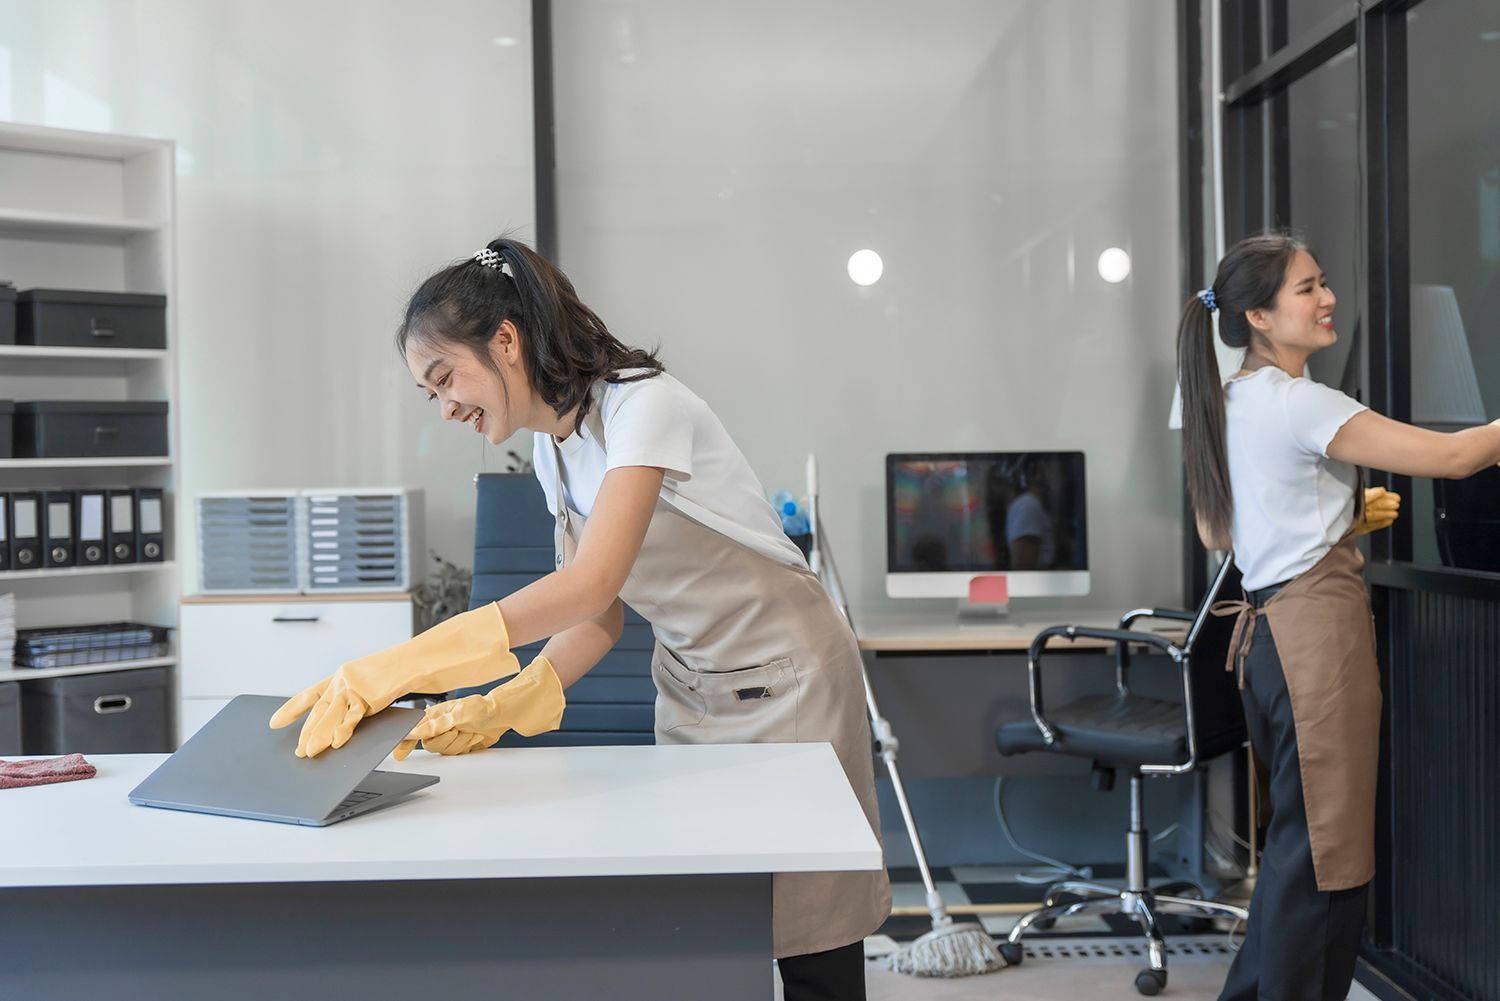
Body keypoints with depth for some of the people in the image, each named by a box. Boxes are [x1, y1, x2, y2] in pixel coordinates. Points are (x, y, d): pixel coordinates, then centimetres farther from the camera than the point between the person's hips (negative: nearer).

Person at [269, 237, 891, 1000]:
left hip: (782, 678, -7)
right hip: (690, 690, 7)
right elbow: (599, 618, 6)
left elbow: (593, 583, -34)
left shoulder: (641, 404, -21)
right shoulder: (552, 449, 4)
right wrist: (499, 709, -12)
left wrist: (392, 671, -40)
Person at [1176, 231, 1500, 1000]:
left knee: (1296, 840, 17)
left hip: (1264, 629, 9)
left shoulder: (1224, 404, 12)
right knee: (1325, 848, -1)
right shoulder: (1300, 405, -14)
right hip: (1319, 627, -9)